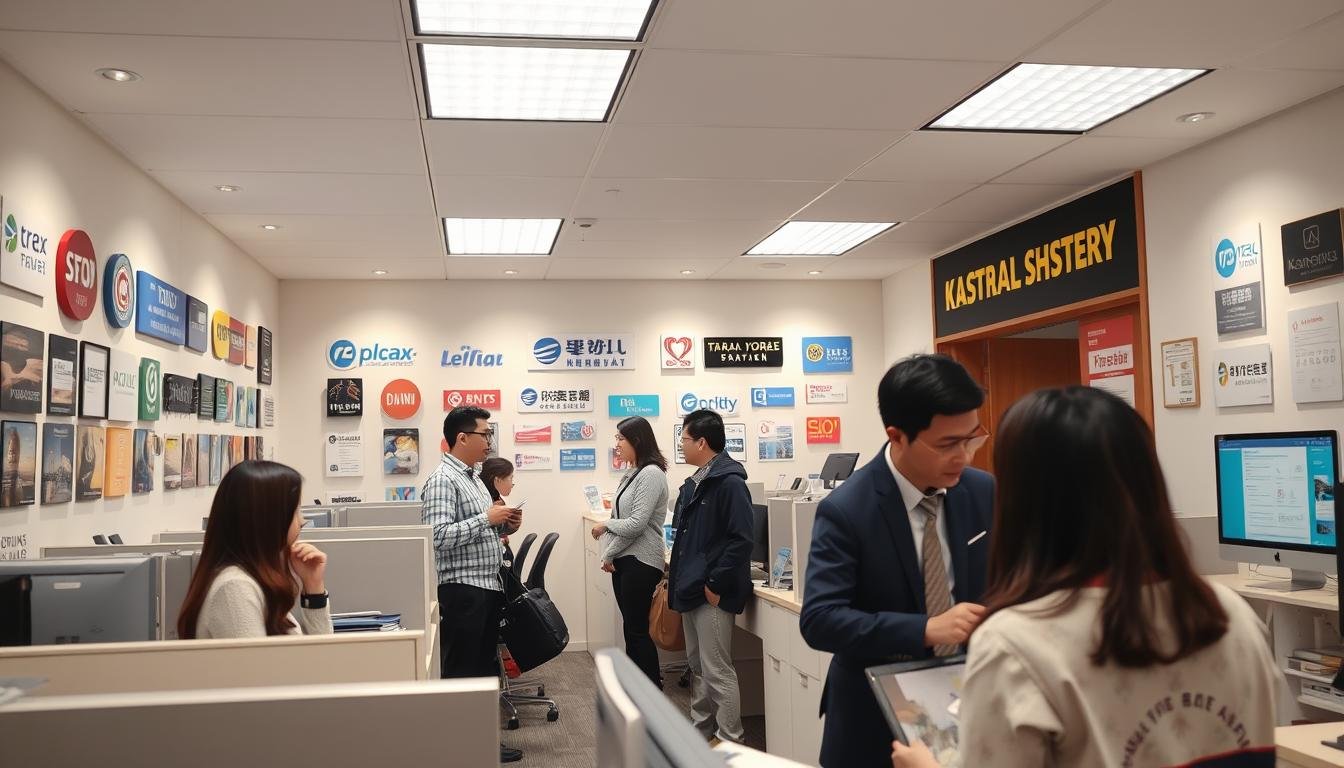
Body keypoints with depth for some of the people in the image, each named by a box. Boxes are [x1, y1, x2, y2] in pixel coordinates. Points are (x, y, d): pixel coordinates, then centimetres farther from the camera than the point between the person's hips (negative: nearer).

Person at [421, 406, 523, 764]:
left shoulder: (473, 477, 16)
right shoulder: (443, 480, -14)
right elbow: (438, 537, -25)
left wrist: (504, 525, 5)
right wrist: (486, 518, -21)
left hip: (489, 586, 10)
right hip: (463, 589, -10)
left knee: (484, 667, 16)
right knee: (460, 671, -1)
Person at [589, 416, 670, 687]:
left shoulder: (651, 474, -14)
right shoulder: (631, 474, 13)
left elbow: (636, 524, -19)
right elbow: (619, 518, 12)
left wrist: (606, 526, -4)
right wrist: (609, 554, 1)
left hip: (641, 562, -9)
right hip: (623, 560, 9)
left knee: (637, 629, -4)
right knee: (631, 628, 13)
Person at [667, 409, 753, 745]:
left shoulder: (729, 483, -16)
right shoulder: (694, 484, 13)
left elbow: (741, 540, -21)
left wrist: (715, 584, -20)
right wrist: (677, 578, 15)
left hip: (712, 594, -10)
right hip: (691, 590, 10)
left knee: (717, 670, -2)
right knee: (698, 666, 18)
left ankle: (729, 742, 9)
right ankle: (700, 729, 30)